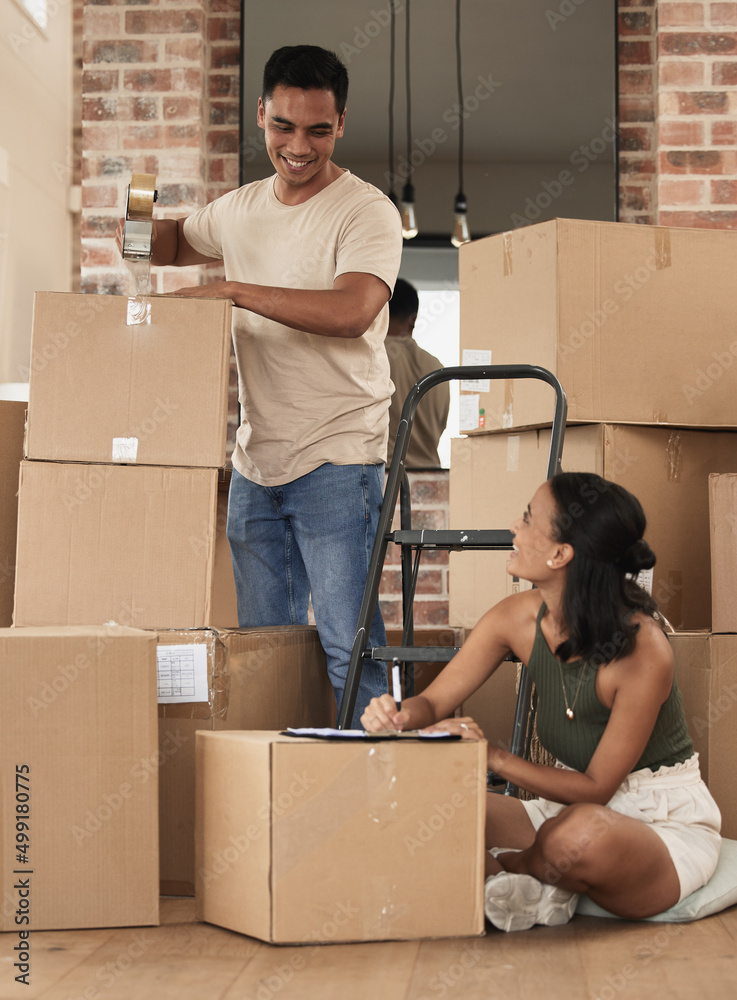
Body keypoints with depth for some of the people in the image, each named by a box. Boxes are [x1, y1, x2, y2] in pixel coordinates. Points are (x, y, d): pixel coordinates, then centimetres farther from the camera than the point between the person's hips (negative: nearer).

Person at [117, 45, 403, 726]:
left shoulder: (366, 212, -8)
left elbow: (352, 311, -25)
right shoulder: (241, 209, 13)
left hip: (337, 462, -6)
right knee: (264, 641, 12)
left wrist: (233, 290, -22)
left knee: (346, 643, -9)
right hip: (255, 460, 6)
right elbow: (175, 243, 34)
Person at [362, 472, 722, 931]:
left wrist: (496, 757, -28)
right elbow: (434, 703, 1)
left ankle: (507, 869, -7)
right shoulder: (519, 617, -7)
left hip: (668, 824, -5)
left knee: (584, 831, -39)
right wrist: (397, 716, -23)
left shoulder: (643, 648, -26)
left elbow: (596, 788, -19)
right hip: (575, 807, 5)